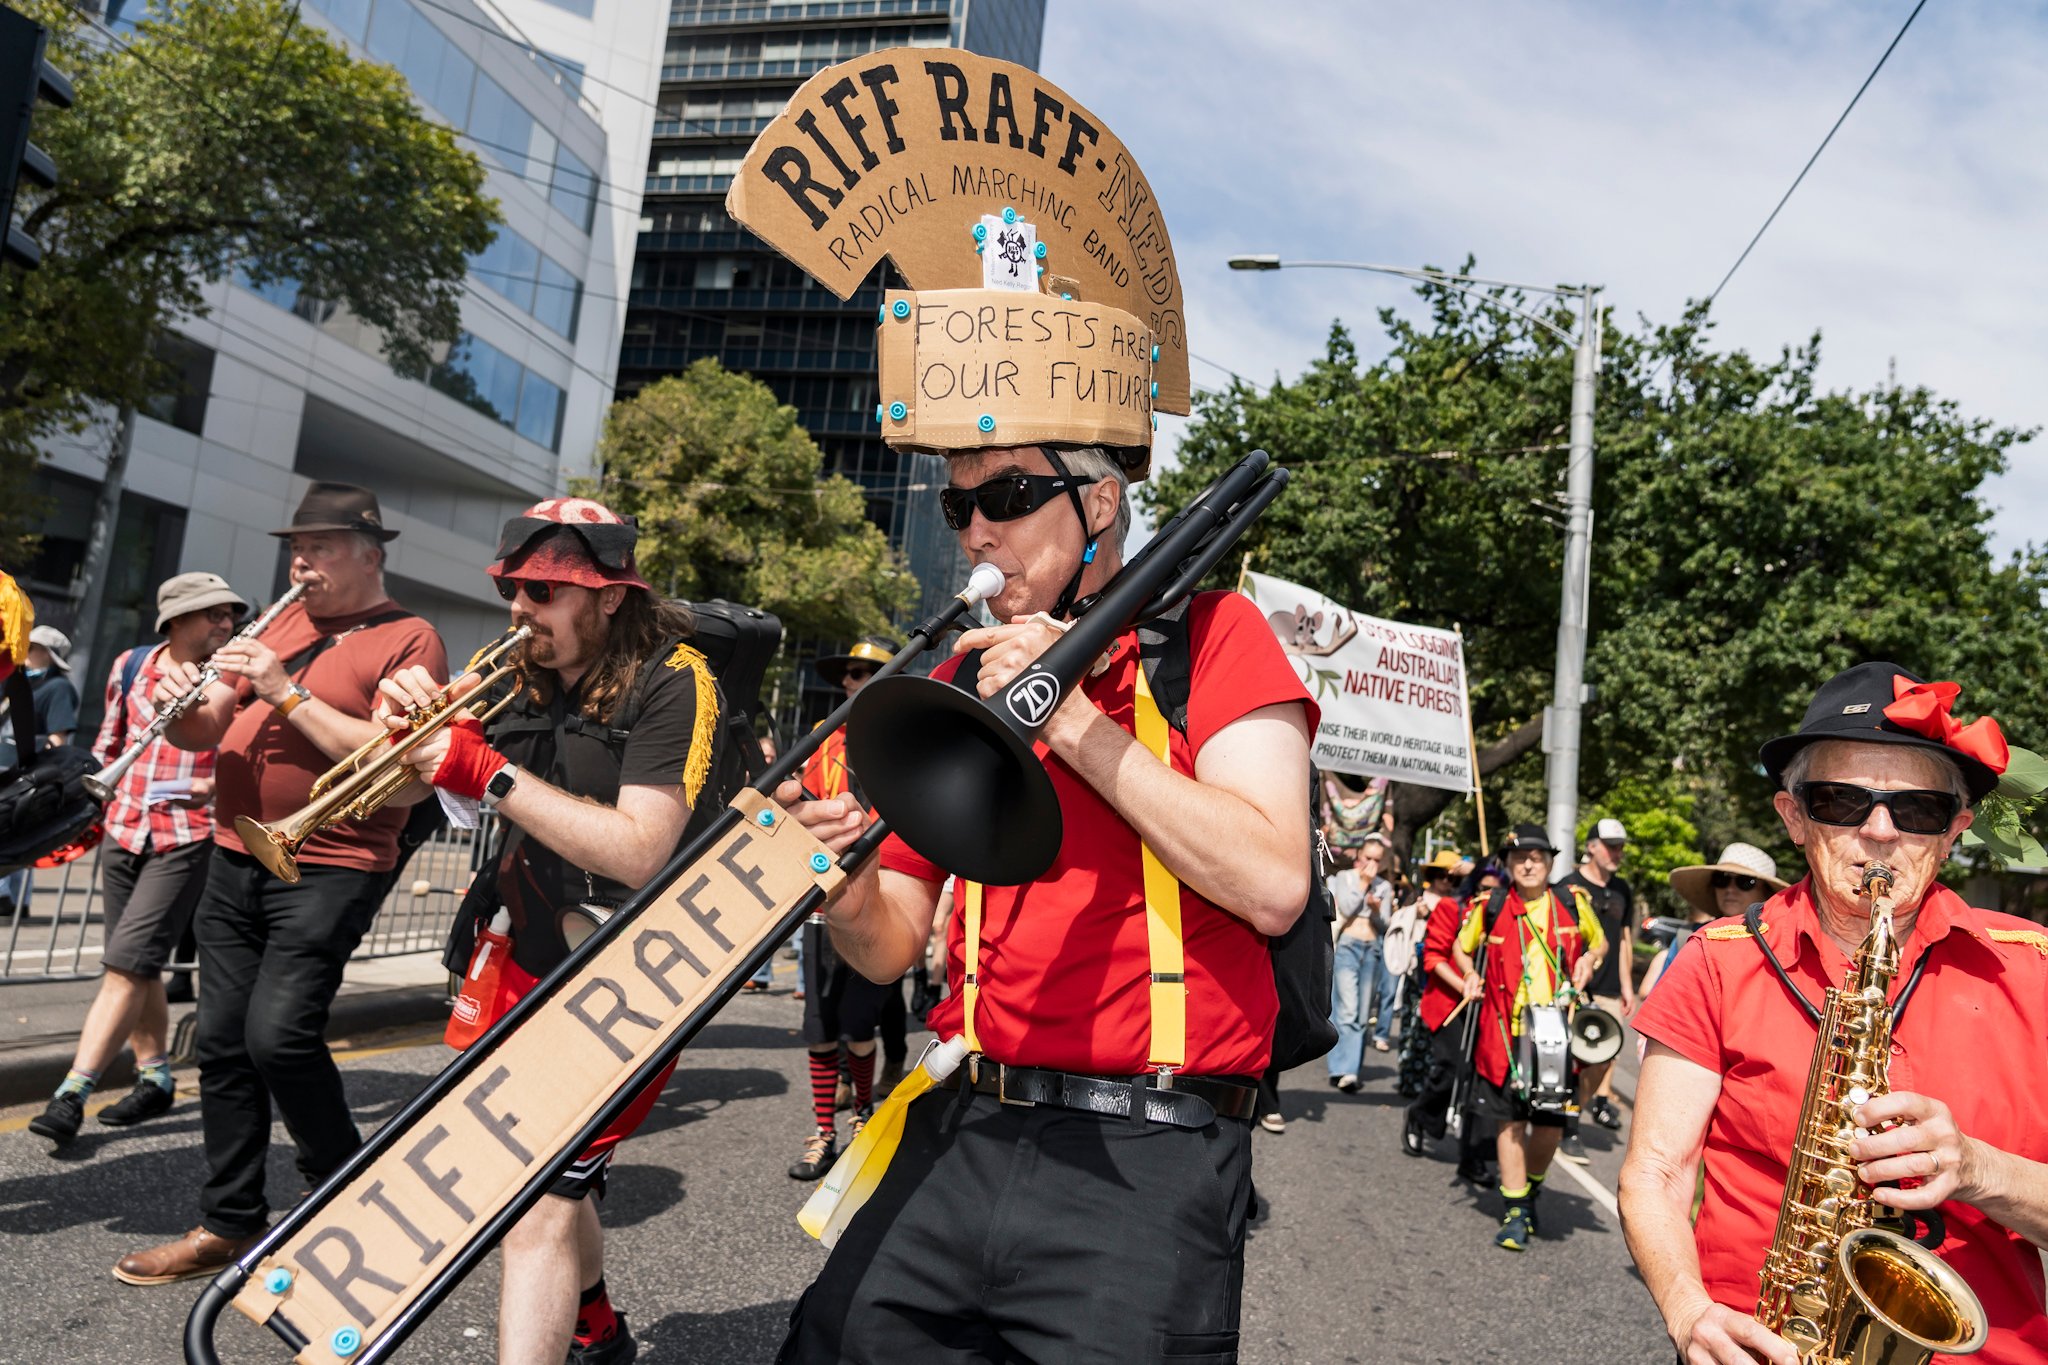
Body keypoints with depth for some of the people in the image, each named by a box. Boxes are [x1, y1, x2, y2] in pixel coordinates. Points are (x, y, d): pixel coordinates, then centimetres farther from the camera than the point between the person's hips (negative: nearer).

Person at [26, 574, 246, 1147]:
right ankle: (155, 1079, 25)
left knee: (126, 965, -10)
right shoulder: (130, 665, 5)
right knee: (139, 969, 12)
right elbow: (110, 739, 19)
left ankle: (71, 1094, -6)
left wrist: (218, 783, -17)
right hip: (123, 835, 5)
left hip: (187, 844, -5)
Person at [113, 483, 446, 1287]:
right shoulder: (280, 625, 17)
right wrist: (184, 706, -7)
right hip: (234, 862, 7)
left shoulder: (407, 640, -6)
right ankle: (230, 1224, 21)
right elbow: (209, 731, 16)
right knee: (221, 1041, 8)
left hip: (330, 871, -7)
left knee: (278, 1032, -15)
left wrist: (287, 693, -18)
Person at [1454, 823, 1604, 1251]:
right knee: (1511, 1120, 1)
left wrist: (1589, 960, 0)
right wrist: (1471, 978, 1)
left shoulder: (1573, 903, 3)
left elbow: (1599, 941, 21)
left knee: (1550, 1122, 5)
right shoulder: (1490, 908, 1)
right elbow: (1462, 947, 18)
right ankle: (1515, 1211, 12)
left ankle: (1531, 1191, 31)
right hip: (1507, 1031, -1)